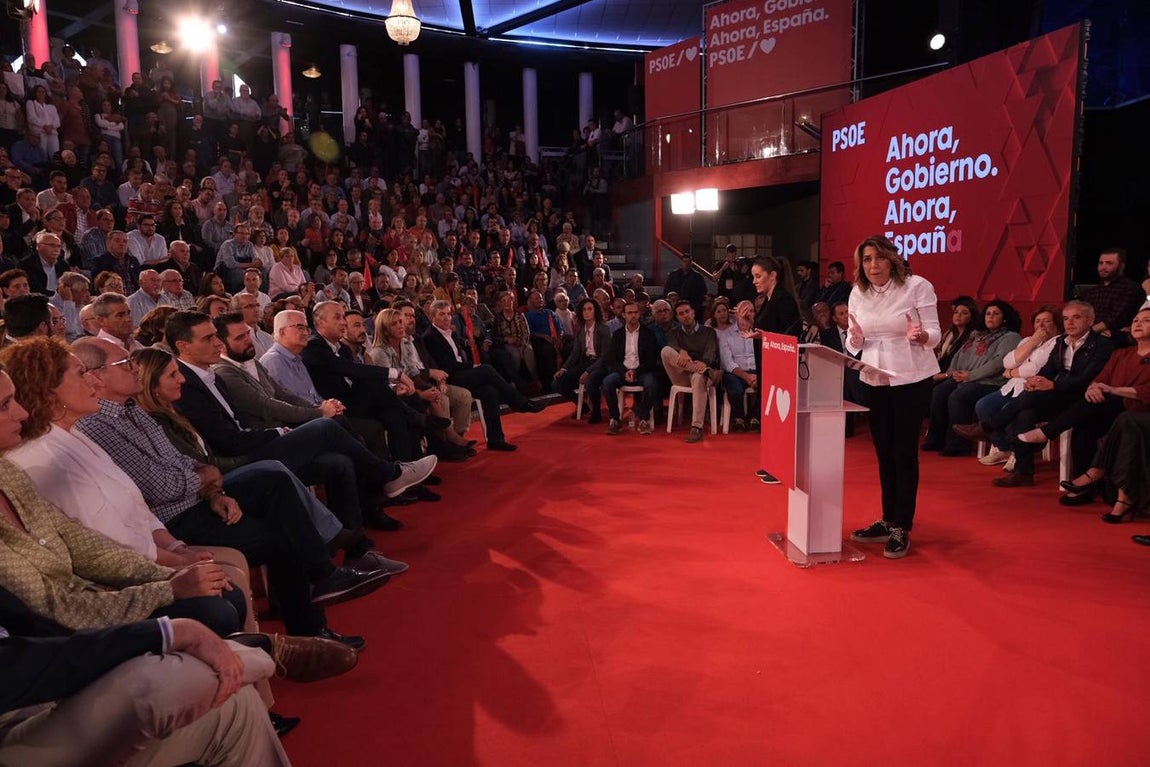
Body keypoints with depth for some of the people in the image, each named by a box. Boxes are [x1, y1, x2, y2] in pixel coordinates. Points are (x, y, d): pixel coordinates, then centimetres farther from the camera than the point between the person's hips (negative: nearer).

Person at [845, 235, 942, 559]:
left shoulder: (918, 286, -11)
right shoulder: (858, 293, 2)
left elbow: (935, 334, -10)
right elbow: (853, 344, 5)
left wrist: (920, 335, -33)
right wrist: (856, 338, -18)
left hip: (912, 379, -4)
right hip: (873, 380, 5)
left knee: (904, 452, 1)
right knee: (883, 451, 12)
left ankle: (902, 529, 11)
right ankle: (888, 521, 26)